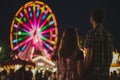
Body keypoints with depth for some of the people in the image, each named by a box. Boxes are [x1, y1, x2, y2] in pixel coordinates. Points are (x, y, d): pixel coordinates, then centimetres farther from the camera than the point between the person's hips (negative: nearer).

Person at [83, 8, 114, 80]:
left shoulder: (92, 33, -11)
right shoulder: (109, 34, 8)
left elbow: (88, 56, -15)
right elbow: (111, 55, 13)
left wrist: (83, 71, -7)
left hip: (92, 74, -6)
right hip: (105, 74, 6)